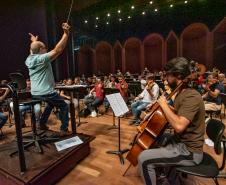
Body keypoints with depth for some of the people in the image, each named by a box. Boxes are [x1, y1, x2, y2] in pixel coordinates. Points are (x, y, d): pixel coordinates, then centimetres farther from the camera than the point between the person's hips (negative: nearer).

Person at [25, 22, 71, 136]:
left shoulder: (29, 60, 7)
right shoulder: (42, 58, -17)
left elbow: (33, 51, 31)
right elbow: (58, 50, -24)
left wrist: (34, 41, 44)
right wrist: (66, 33, -23)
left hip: (35, 93, 9)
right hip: (46, 92, -9)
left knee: (51, 104, 34)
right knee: (64, 107, 8)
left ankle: (42, 124, 36)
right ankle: (64, 130, 6)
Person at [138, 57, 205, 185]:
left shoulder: (191, 96, -25)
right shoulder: (182, 93, 5)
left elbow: (179, 125, -35)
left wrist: (164, 105, -23)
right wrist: (165, 105, 4)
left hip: (189, 151, -10)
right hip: (180, 142, 10)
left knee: (144, 158, -17)